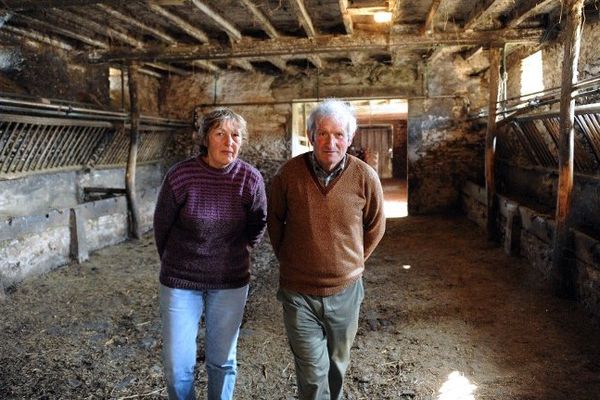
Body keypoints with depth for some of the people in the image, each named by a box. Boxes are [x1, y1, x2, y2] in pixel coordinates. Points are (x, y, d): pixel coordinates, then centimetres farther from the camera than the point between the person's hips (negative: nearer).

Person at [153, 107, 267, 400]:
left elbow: (257, 226, 7)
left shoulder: (251, 179, -11)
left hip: (231, 282, 1)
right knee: (177, 365, 6)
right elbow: (161, 226, 0)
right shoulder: (180, 176, -15)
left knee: (222, 361, 15)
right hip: (181, 280, -1)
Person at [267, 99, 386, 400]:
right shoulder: (289, 173, -11)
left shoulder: (365, 177, -11)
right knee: (312, 374, 3)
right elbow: (274, 220, 6)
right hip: (299, 292, -1)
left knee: (337, 366, 22)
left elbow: (375, 227, 5)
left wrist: (353, 263, 9)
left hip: (345, 290, 1)